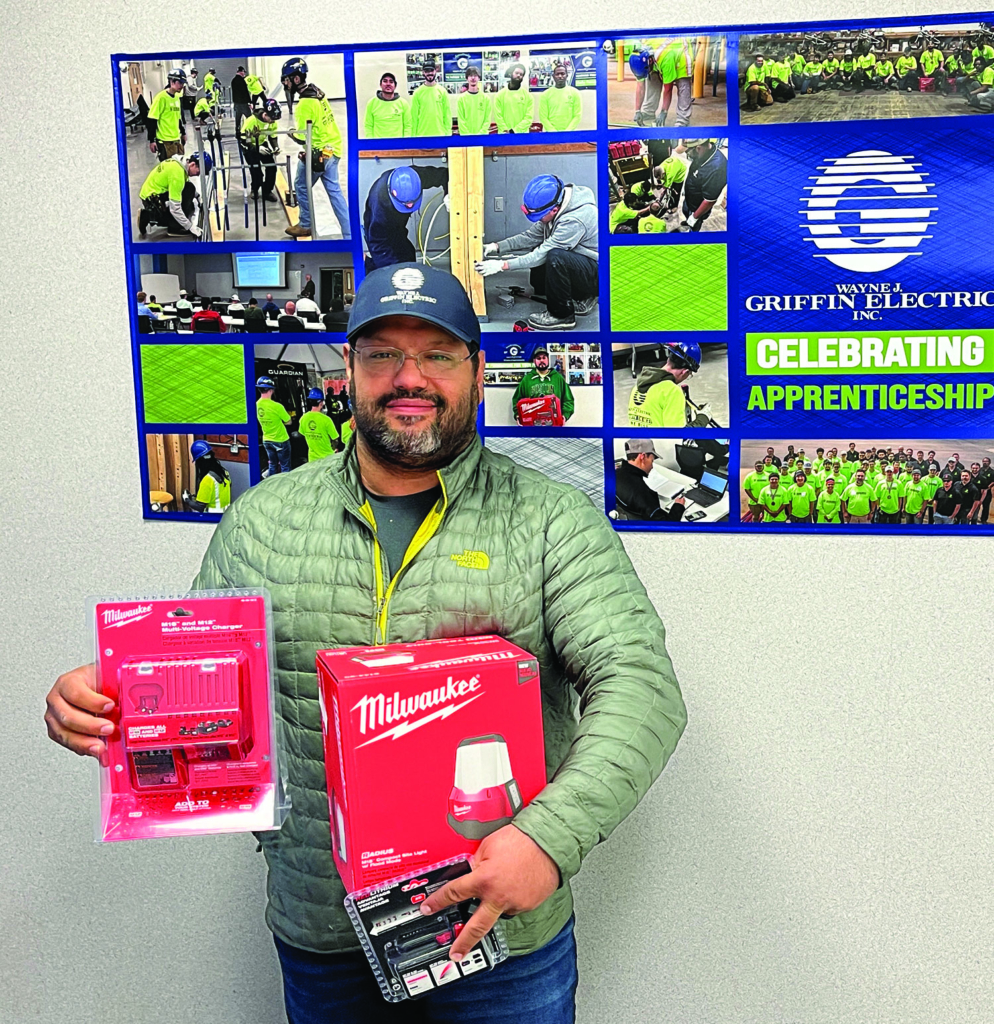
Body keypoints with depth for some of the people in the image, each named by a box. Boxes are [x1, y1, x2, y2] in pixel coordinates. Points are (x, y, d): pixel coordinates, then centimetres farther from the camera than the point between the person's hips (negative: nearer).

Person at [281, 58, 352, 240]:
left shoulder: (305, 104, -22)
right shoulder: (317, 92, 6)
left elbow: (302, 137, -20)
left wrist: (290, 133, -2)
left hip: (318, 153, -8)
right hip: (332, 148, 8)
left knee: (302, 186, 12)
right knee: (334, 191, 10)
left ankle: (305, 225, 25)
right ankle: (349, 235, 7)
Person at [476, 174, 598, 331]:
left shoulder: (575, 219, -30)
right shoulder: (553, 203, -4)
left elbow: (543, 253, -27)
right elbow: (531, 236, 6)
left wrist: (502, 265, -24)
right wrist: (497, 247, -5)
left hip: (597, 275, -9)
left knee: (555, 257, -31)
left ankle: (562, 316, -13)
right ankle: (582, 298, 18)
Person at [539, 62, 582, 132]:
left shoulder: (575, 93, 5)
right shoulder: (545, 94, 5)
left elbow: (577, 116, 1)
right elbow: (543, 117, 2)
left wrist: (568, 131, -11)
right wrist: (553, 131, -10)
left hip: (569, 133, 0)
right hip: (551, 134, 0)